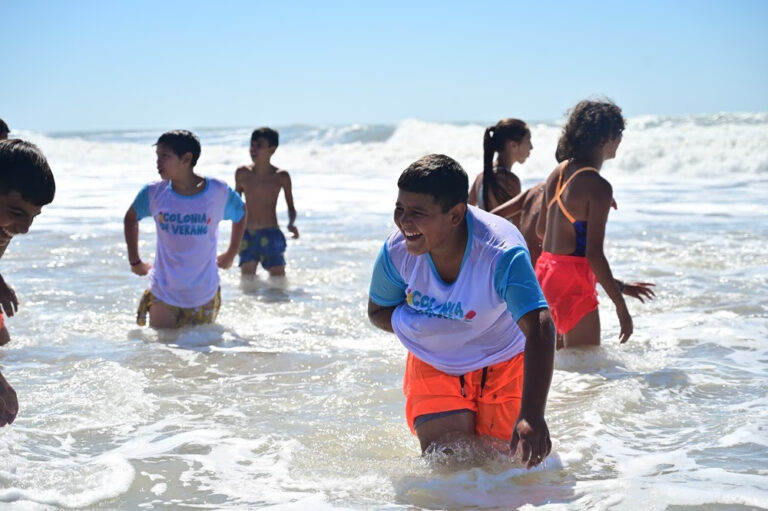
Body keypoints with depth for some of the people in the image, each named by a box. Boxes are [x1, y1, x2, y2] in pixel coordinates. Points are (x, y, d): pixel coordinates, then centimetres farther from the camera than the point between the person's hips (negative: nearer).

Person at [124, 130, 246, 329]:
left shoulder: (218, 192, -11)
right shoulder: (154, 193, -8)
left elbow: (241, 214, 11)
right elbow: (131, 219, 12)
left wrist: (230, 256, 12)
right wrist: (134, 261, 11)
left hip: (204, 298, 0)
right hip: (163, 295, 0)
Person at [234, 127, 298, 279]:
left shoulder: (281, 176, -4)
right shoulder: (242, 174, 1)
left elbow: (291, 207, 6)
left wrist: (291, 224, -14)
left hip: (271, 234, -2)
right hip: (247, 235, 2)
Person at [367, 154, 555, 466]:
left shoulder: (502, 254, -34)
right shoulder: (396, 251, -21)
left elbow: (539, 330, -43)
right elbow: (378, 312, -1)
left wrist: (532, 414, -55)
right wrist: (410, 324, -24)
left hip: (502, 365, -2)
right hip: (434, 367, 2)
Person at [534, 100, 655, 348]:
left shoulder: (558, 173, 8)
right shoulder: (598, 187, -18)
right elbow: (594, 253, -22)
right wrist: (621, 308, -17)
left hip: (545, 271, 9)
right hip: (573, 281, -9)